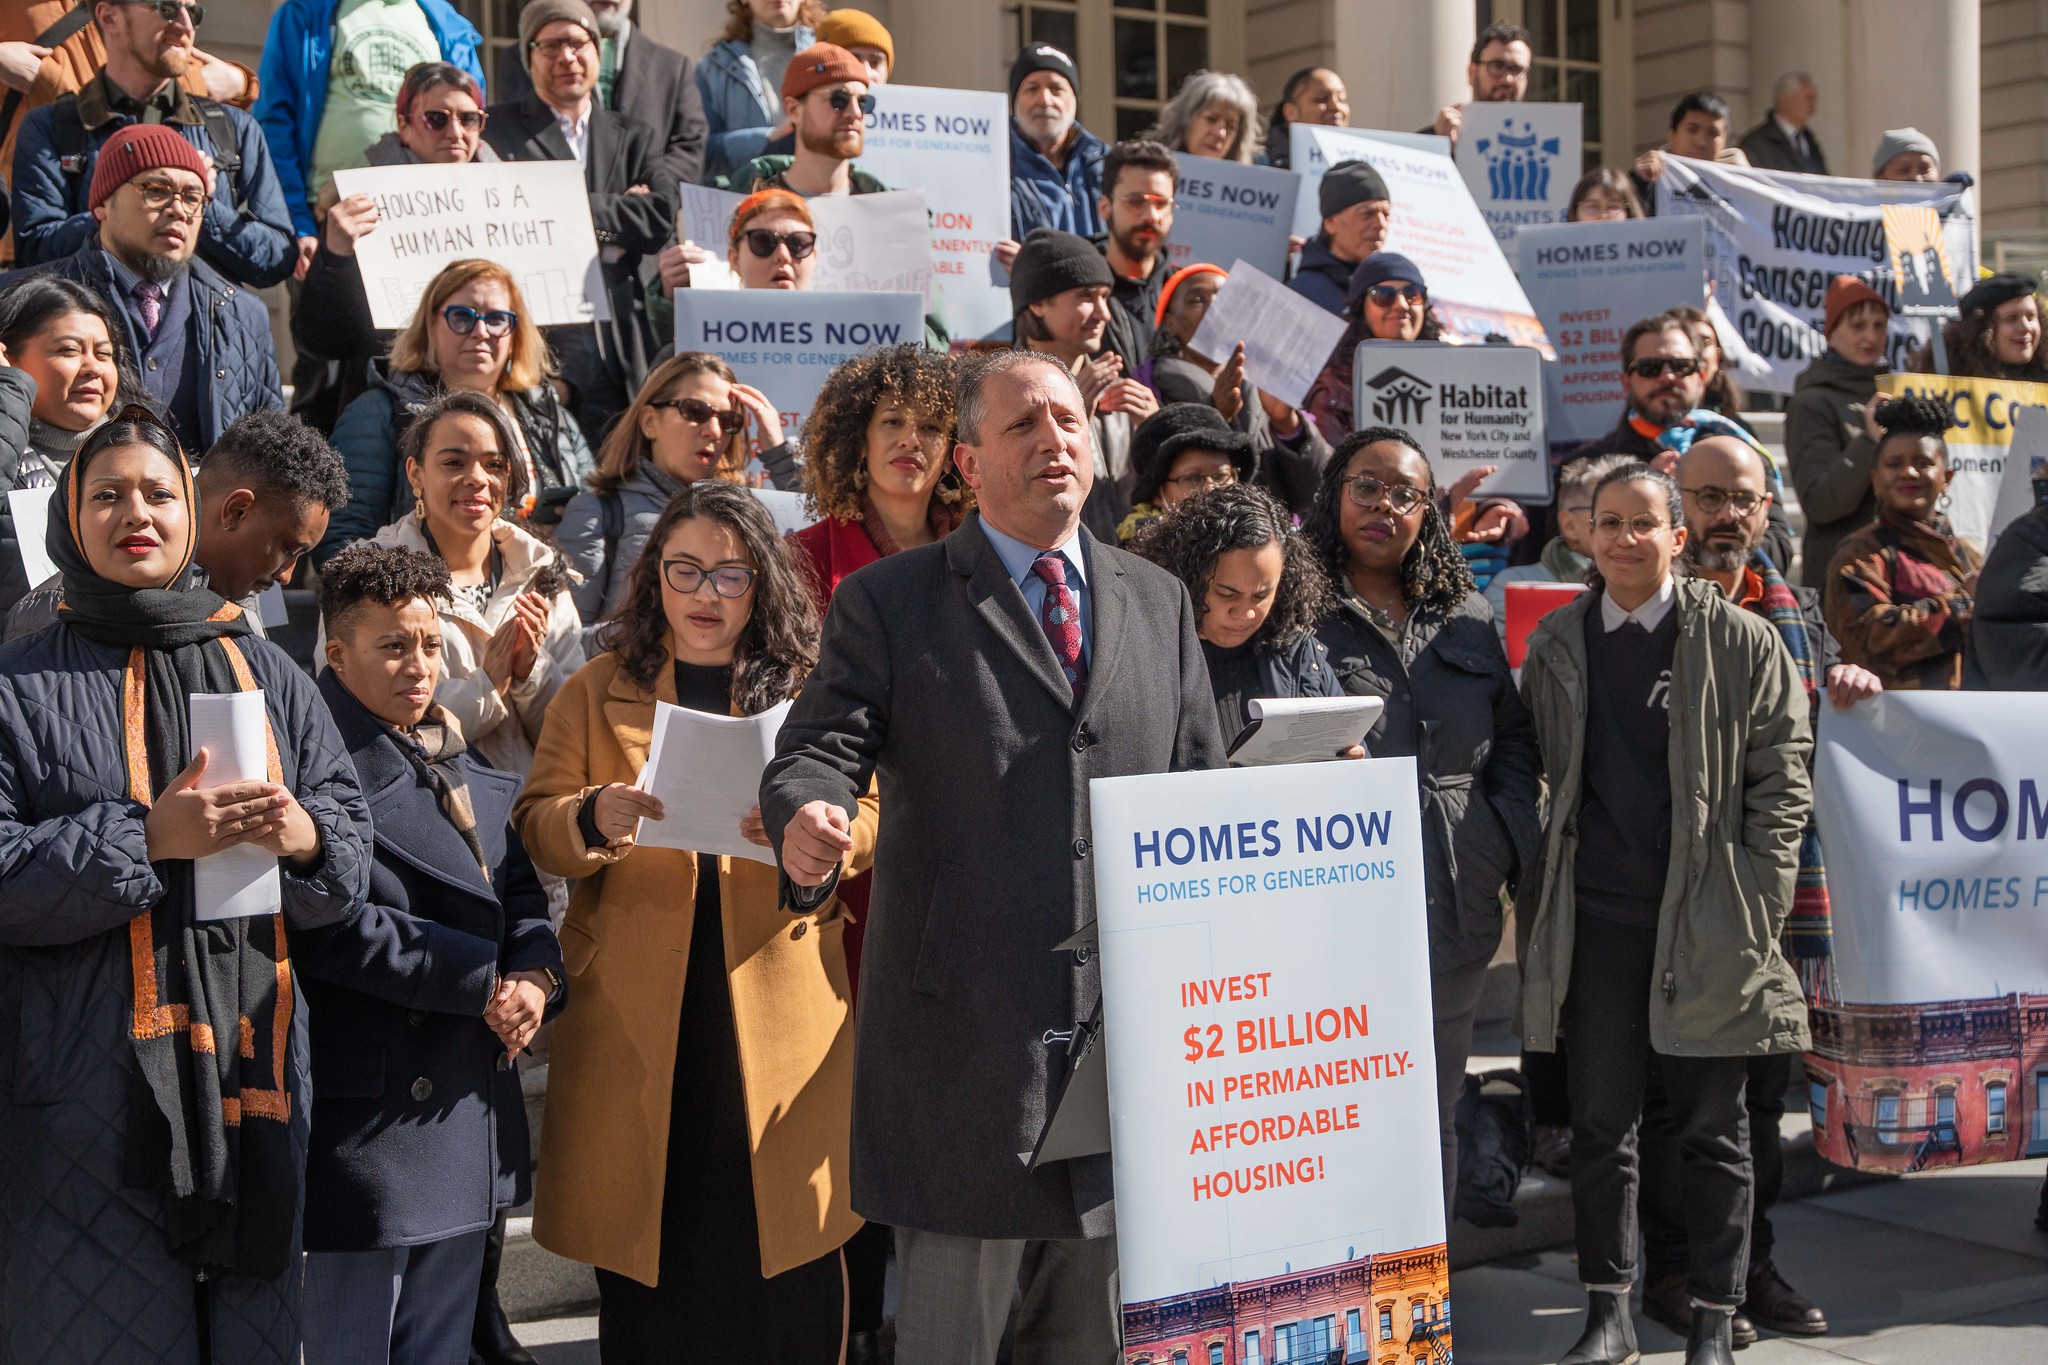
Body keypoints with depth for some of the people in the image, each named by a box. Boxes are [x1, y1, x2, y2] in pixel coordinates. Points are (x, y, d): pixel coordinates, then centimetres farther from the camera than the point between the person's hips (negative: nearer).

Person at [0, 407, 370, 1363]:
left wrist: (305, 837, -12)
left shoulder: (267, 674, 13)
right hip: (88, 1093, -3)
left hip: (252, 1073, 3)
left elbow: (355, 849, 10)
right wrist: (147, 837, -18)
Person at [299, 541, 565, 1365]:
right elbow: (331, 923, -21)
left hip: (468, 1109, 8)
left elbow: (520, 891, 15)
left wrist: (535, 975, -7)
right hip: (367, 1119, -8)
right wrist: (482, 982, -18)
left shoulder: (463, 767, 16)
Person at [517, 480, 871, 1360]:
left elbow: (872, 820, 3)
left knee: (792, 1261, -1)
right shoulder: (598, 693, 12)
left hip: (781, 1005, 0)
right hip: (636, 1015, 1)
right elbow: (534, 824, 4)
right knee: (643, 1249, 4)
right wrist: (594, 819, -19)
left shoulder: (812, 690, 11)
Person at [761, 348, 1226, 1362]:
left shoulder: (1159, 602, 13)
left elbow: (1203, 787, 15)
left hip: (1130, 1030, 4)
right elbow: (817, 748, -7)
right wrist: (806, 823, -31)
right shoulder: (888, 603, 2)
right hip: (965, 1037, -4)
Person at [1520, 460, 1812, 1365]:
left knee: (1712, 1128, 6)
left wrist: (1757, 913, -7)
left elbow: (1782, 780, -1)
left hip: (1706, 922, -3)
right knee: (1600, 1123, 7)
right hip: (1596, 919, 3)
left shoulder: (1741, 642, -2)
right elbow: (1536, 779, 14)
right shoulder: (1557, 645, 8)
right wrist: (1539, 908, 9)